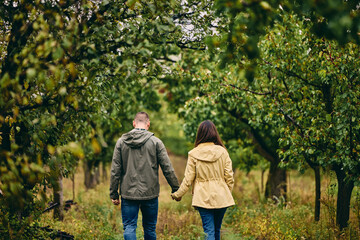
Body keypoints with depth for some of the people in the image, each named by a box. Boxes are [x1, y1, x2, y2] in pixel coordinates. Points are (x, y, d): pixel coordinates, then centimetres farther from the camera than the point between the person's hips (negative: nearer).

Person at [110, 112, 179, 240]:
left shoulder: (121, 142, 1)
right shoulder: (155, 142, -3)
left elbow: (115, 170, 1)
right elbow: (167, 168, -4)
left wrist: (114, 194, 6)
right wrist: (175, 189, 5)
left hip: (128, 193, 0)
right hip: (150, 193, 0)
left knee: (129, 228, 3)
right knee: (150, 228, 13)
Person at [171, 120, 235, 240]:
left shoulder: (194, 154, -6)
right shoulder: (222, 152, -2)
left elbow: (188, 179, -2)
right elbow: (229, 177, 1)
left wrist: (177, 194, 12)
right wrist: (227, 194, 16)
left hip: (203, 198, -2)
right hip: (221, 198, 2)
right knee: (217, 229, 17)